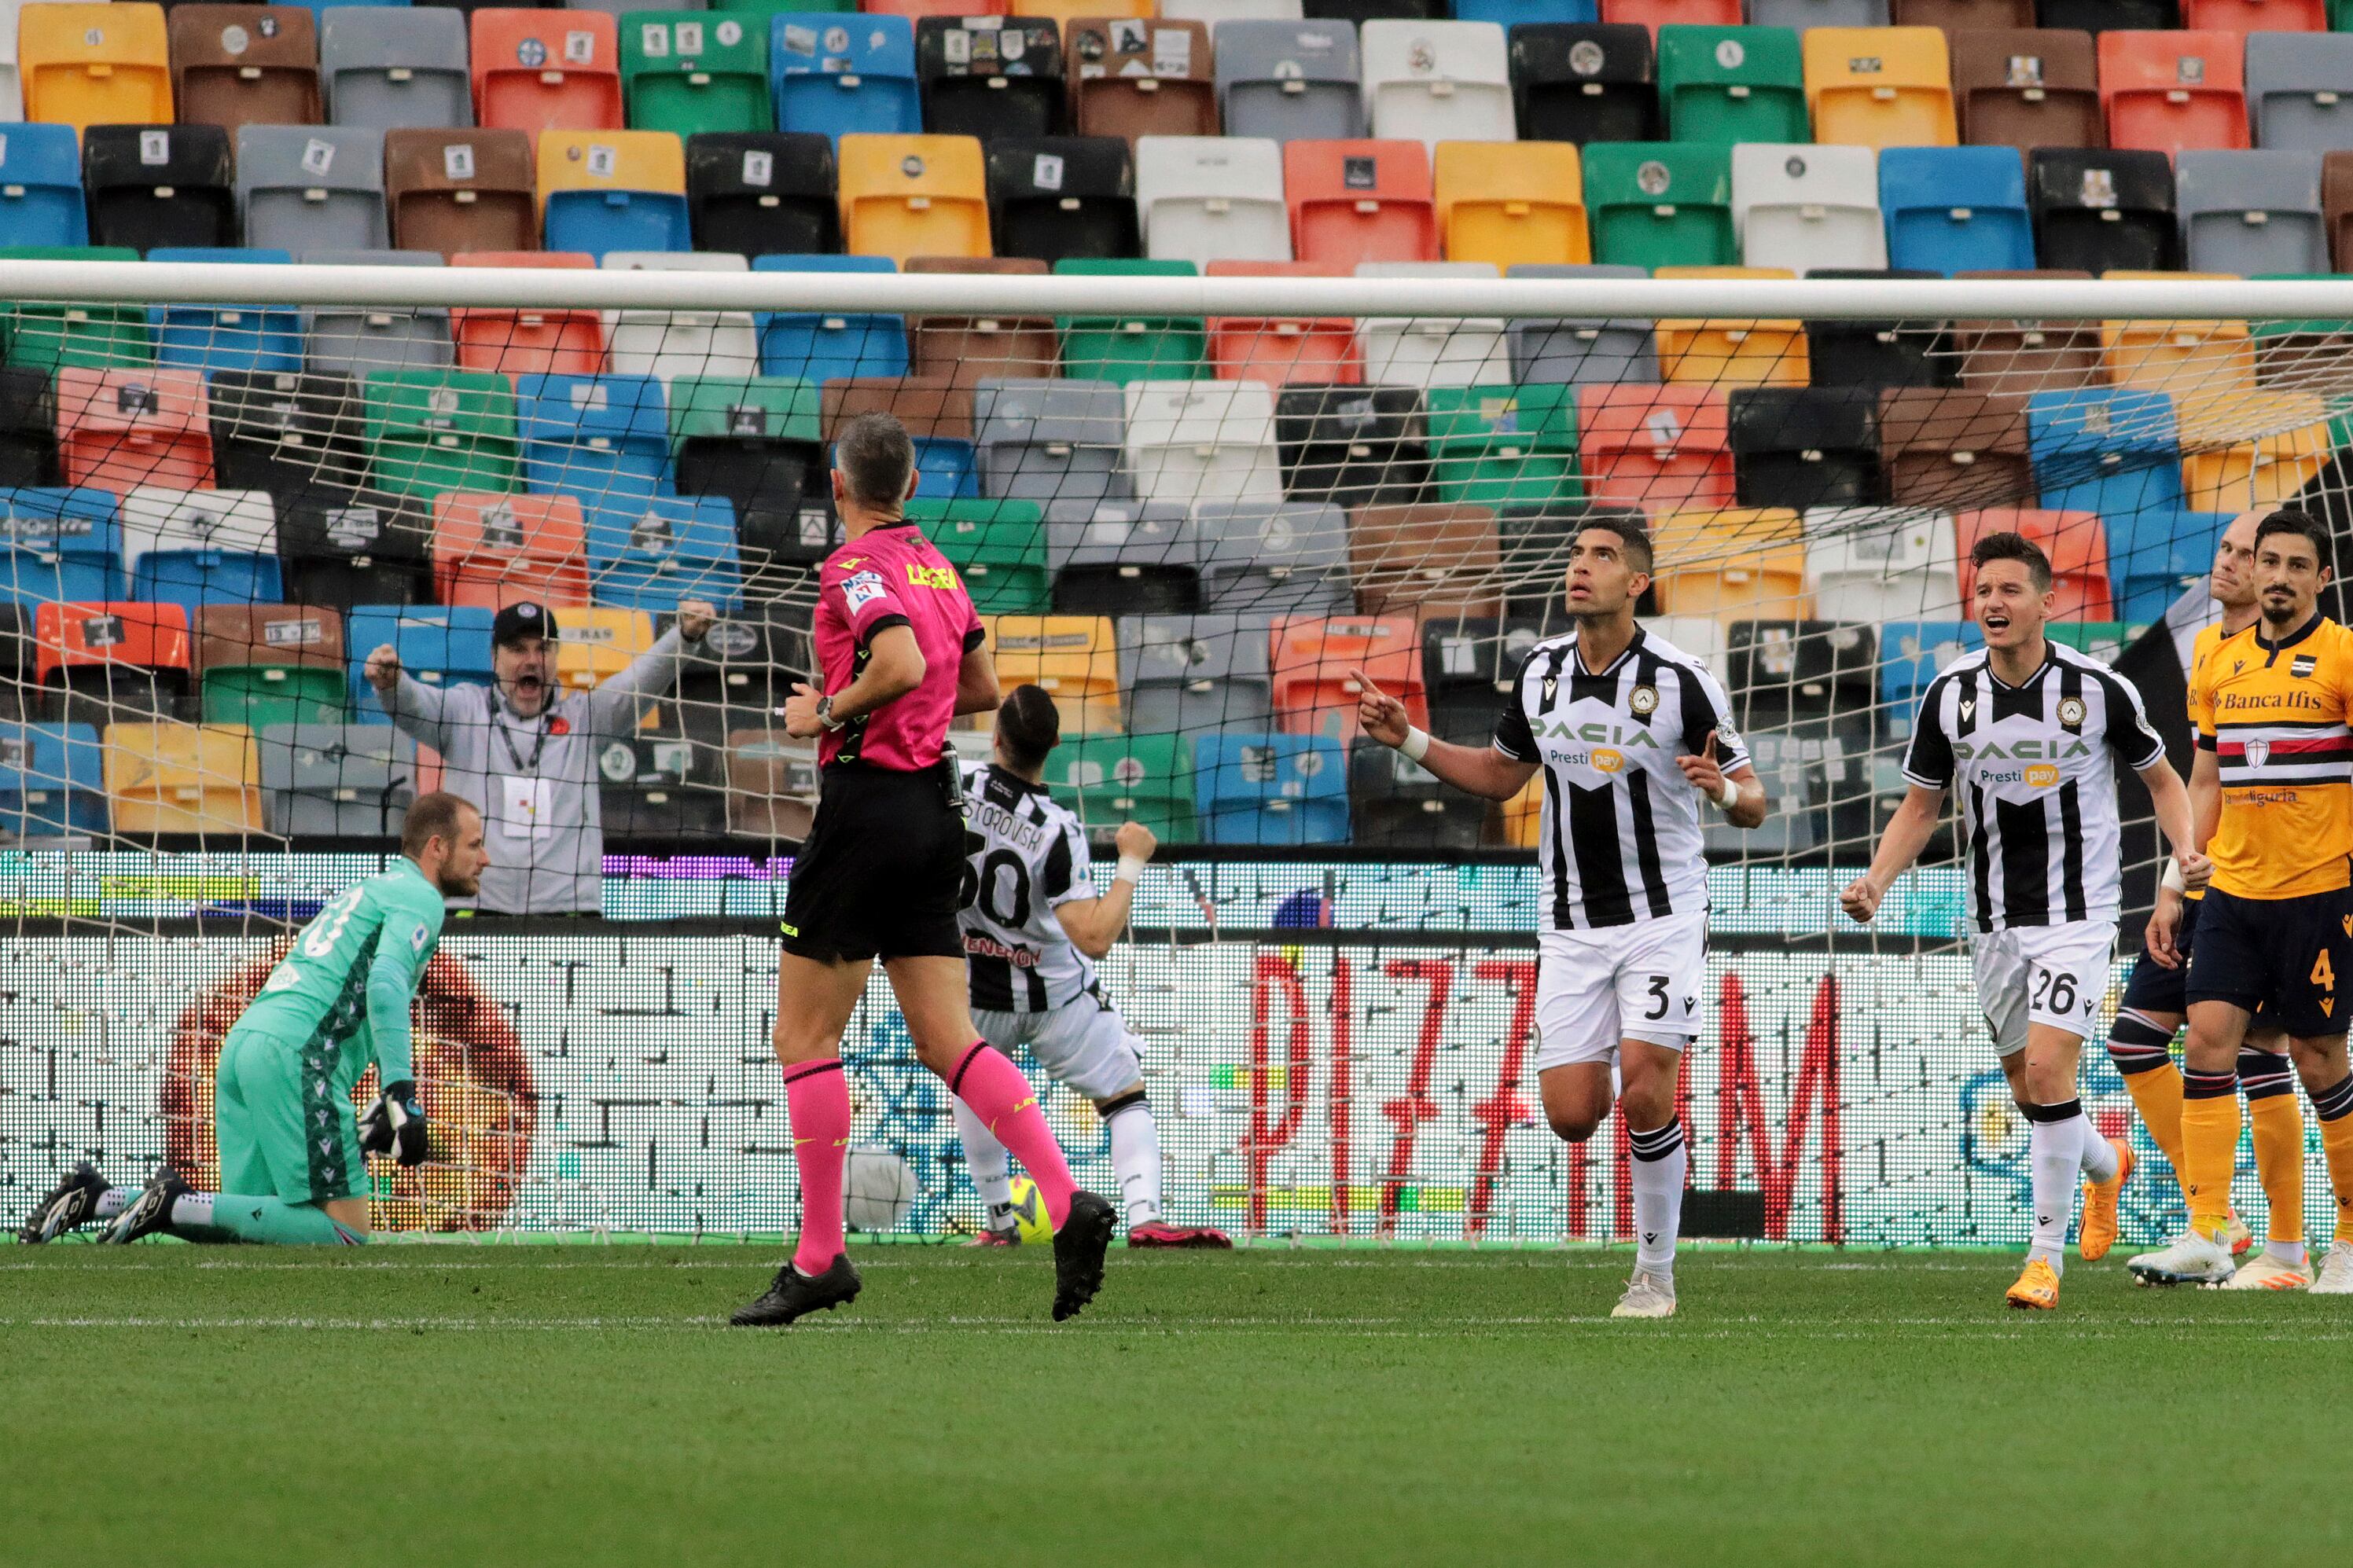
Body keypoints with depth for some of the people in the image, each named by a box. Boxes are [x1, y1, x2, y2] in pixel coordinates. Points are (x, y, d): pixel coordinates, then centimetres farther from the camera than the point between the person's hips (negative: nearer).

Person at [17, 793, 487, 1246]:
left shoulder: (370, 890, 31)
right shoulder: (420, 896, 0)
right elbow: (385, 982, -18)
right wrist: (402, 1097, -23)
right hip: (295, 1055, -9)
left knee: (251, 1222, 11)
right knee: (346, 1233, -12)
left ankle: (97, 1198, 2)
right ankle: (178, 1206, -17)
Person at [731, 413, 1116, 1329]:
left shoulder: (857, 564, -11)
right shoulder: (936, 566, 14)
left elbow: (901, 665, -26)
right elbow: (981, 687, 23)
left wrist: (827, 712, -12)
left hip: (867, 800, -8)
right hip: (936, 807, 8)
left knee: (804, 1038, 1)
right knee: (947, 1041, 5)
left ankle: (819, 1258, 1)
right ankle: (1067, 1203, -13)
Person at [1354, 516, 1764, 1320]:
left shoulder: (1681, 680, -10)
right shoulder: (1540, 670, 4)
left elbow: (1752, 802, -5)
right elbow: (1501, 773, 20)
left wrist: (1726, 789, -29)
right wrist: (1408, 739, 9)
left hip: (1663, 915, -4)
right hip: (1572, 923, 4)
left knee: (1645, 1096, -14)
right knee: (1572, 1114, -5)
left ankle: (1656, 1272, 2)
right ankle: (1652, 1102, 30)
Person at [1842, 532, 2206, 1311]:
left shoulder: (2099, 688, -9)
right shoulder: (1949, 694, -1)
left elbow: (2161, 778, 5)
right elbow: (1920, 807, 8)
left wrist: (2185, 849, -13)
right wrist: (1876, 882, -8)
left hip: (2078, 911, -4)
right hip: (1995, 918, 4)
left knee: (2047, 1071, -18)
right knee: (2028, 1091, 12)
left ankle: (2047, 1255, -9)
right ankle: (2106, 1165, 45)